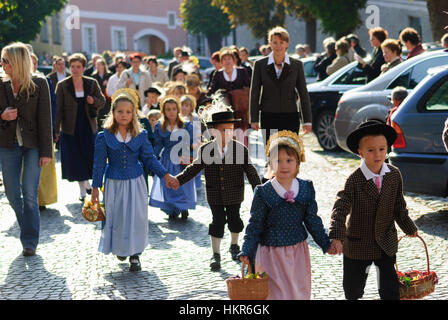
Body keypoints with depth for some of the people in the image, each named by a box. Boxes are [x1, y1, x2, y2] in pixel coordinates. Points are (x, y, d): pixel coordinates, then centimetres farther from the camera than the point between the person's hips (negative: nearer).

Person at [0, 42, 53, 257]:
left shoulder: (39, 84, -6)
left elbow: (45, 119, -6)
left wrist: (46, 151, -9)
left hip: (32, 144, -4)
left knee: (29, 194, -5)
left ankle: (30, 241, 5)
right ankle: (28, 229, 30)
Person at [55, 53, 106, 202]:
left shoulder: (92, 83, 2)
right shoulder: (62, 85, -3)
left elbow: (102, 101, 8)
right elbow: (59, 109, -3)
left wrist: (93, 101, -15)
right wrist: (56, 130, -7)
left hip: (89, 127, 1)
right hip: (71, 128, -1)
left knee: (91, 157, 1)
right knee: (75, 160, 3)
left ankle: (87, 183, 27)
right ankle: (83, 189, 18)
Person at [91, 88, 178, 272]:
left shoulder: (140, 135, -3)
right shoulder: (104, 136, -7)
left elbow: (149, 159, 3)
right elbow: (99, 163, -2)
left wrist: (165, 175, -6)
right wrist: (95, 188, -1)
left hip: (135, 183, 1)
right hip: (114, 184, -1)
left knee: (137, 218, 1)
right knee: (116, 218, 8)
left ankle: (134, 255, 13)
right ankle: (120, 248, 34)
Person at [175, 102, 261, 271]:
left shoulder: (240, 149, -8)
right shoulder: (205, 149, -6)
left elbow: (250, 171, -3)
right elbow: (194, 168, 5)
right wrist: (177, 180, -1)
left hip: (234, 194, 0)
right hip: (215, 195, 0)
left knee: (234, 219, 12)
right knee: (218, 221, 2)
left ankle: (234, 245, 37)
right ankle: (216, 254, 11)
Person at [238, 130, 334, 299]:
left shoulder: (306, 189, 0)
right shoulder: (263, 192, -9)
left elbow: (313, 220, 10)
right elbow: (255, 225, -4)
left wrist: (326, 244, 8)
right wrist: (247, 252, -11)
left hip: (298, 251, 4)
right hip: (272, 252, -3)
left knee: (300, 292, 13)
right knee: (277, 293, -2)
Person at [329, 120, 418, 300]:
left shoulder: (394, 175, -5)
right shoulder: (354, 181, -17)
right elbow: (340, 208, -26)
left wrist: (408, 227, 20)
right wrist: (336, 236, -38)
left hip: (386, 243, 2)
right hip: (357, 244, -2)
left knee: (390, 288, 4)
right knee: (353, 288, 13)